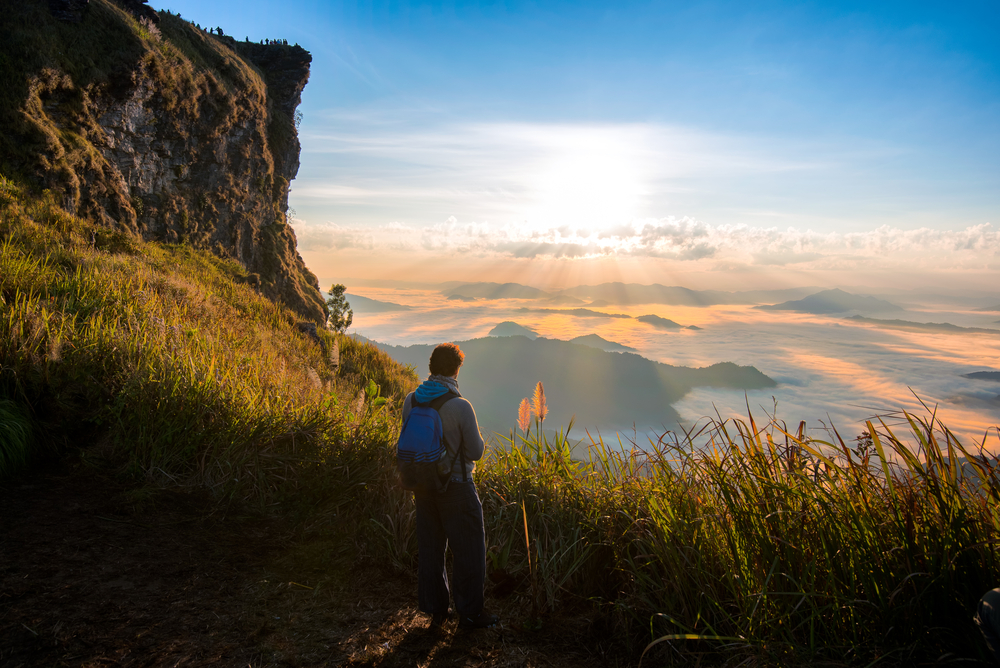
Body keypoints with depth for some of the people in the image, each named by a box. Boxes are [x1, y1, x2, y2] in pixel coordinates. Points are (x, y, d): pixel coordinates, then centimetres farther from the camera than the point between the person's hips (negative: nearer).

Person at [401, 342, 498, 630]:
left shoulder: (410, 401, -4)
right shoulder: (460, 406, -21)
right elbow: (476, 451, -13)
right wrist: (476, 439, 6)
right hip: (456, 486, -5)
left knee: (430, 547, 17)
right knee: (468, 549, 10)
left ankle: (435, 610, 30)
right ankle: (469, 612, 21)